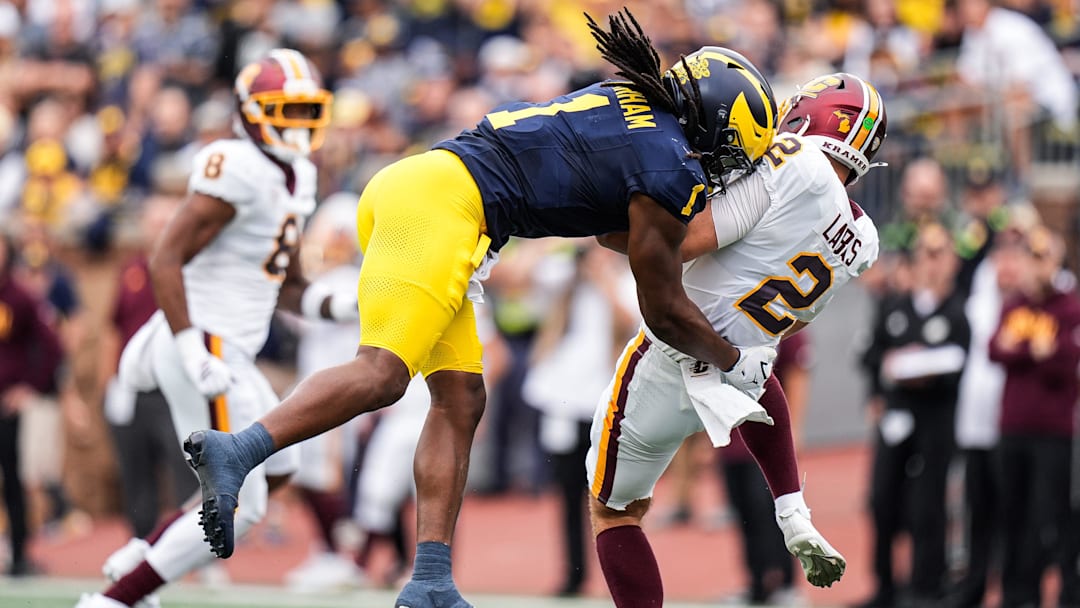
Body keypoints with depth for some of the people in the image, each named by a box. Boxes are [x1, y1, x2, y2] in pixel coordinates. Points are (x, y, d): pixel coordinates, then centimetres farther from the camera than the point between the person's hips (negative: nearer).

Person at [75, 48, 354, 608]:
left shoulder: (295, 179, 15)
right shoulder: (238, 172, -16)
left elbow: (285, 287, 23)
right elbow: (165, 261, -21)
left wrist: (341, 306, 5)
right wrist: (194, 353, -28)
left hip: (227, 353, 10)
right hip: (205, 346, -10)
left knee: (276, 470, 23)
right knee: (239, 504, -9)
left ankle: (137, 559, 24)